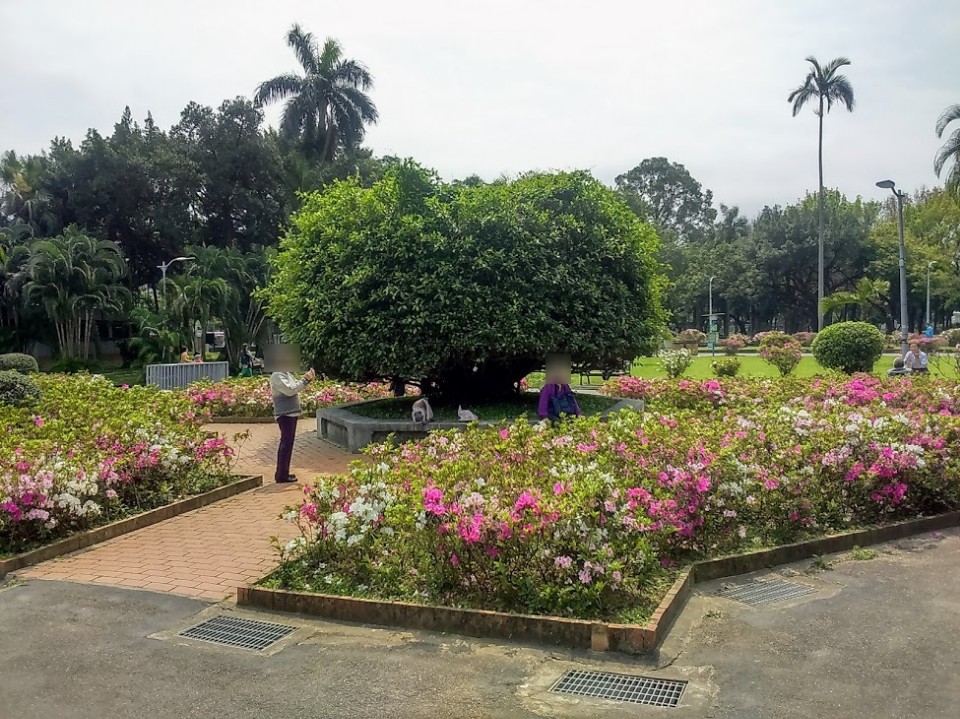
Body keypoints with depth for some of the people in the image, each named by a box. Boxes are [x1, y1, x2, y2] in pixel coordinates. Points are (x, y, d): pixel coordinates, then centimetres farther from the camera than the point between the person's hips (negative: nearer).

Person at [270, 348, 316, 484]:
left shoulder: (287, 374, 17)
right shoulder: (277, 376, -13)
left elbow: (296, 387, 20)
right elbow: (290, 390, -22)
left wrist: (307, 379, 5)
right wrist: (305, 380, -19)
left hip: (291, 413, 10)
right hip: (285, 414, -10)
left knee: (286, 444, 14)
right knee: (286, 444, -9)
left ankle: (282, 473, 20)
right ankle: (282, 475, -6)